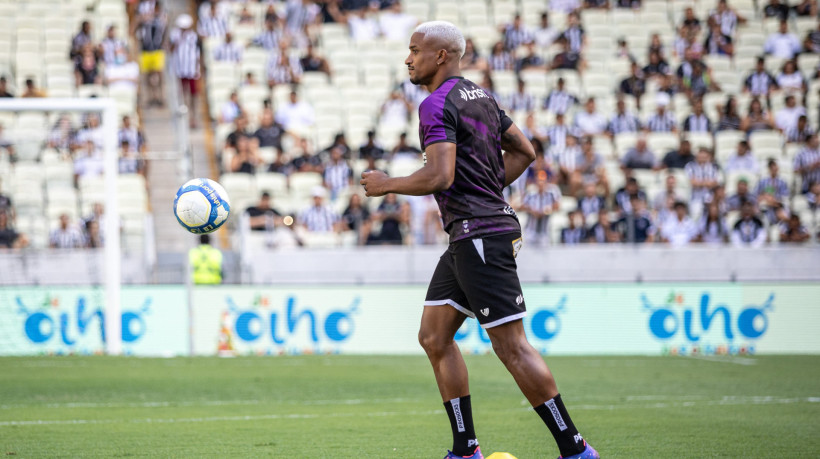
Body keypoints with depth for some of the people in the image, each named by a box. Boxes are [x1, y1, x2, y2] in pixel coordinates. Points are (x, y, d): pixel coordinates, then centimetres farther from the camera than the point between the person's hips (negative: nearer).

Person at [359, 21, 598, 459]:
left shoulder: (437, 104, -13)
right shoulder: (480, 97, 17)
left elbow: (440, 177, -24)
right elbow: (524, 151, 24)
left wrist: (386, 184, -10)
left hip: (481, 235, -10)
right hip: (467, 238, 10)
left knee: (511, 346, -9)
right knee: (434, 336, 12)